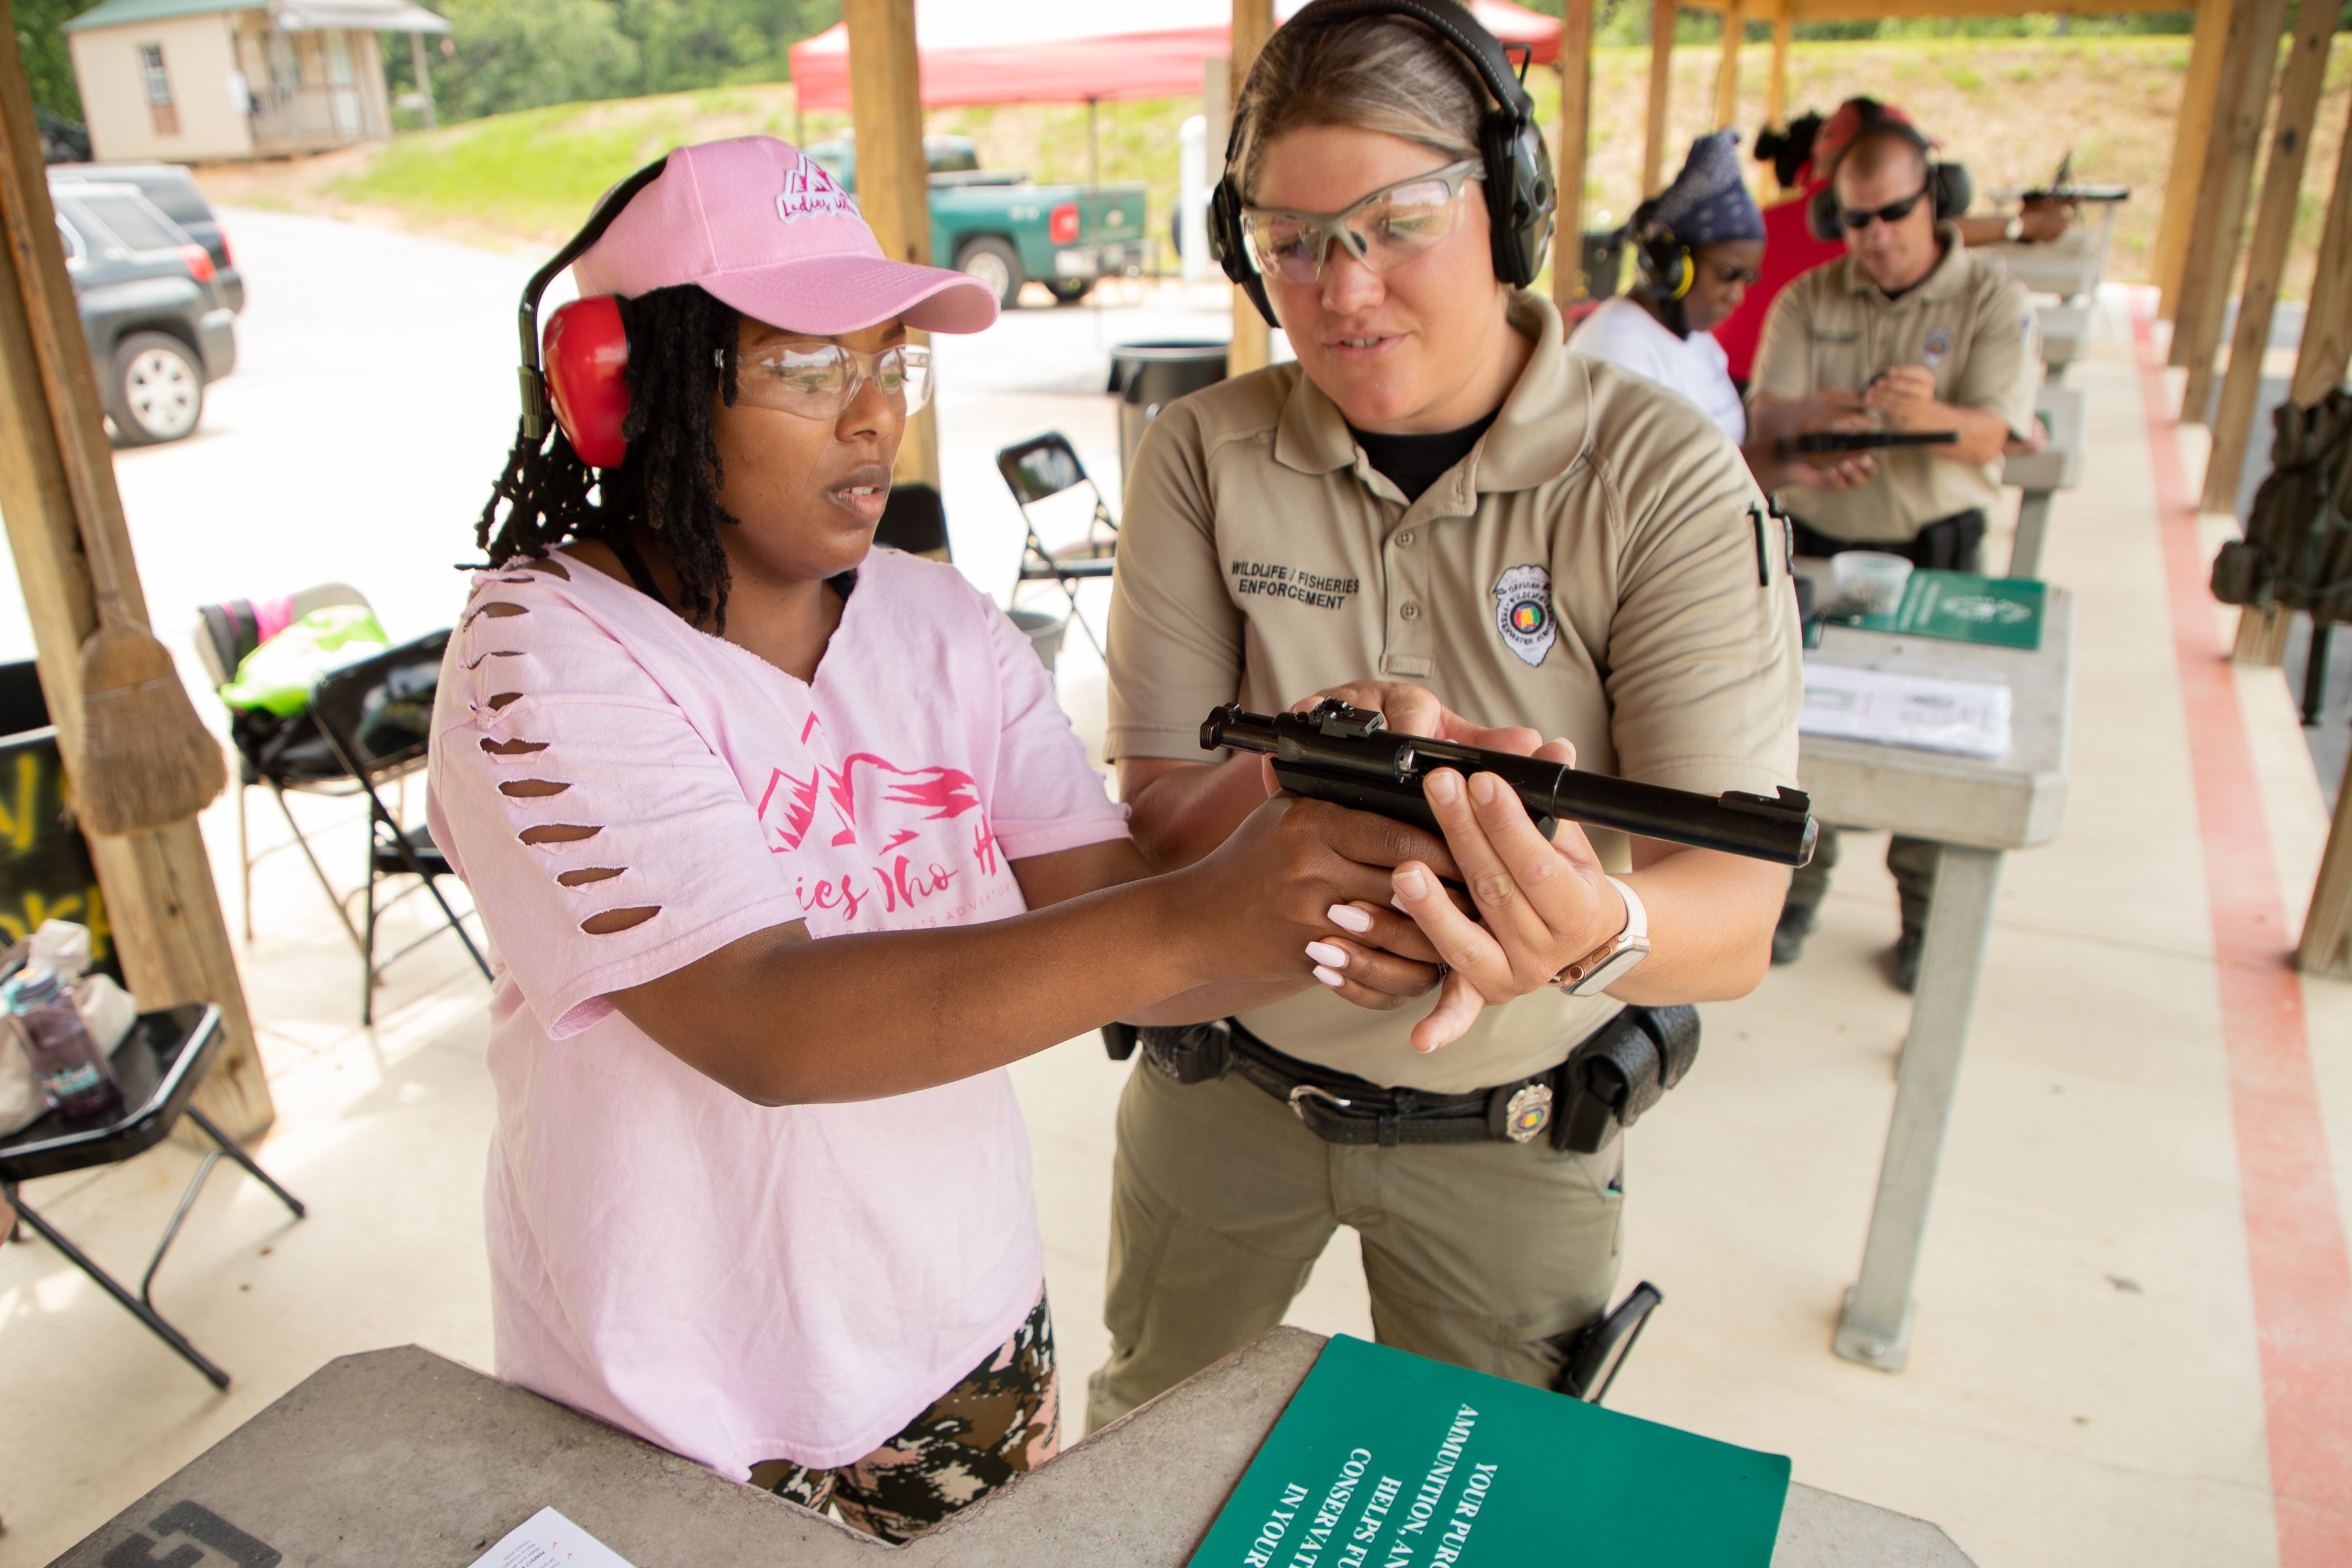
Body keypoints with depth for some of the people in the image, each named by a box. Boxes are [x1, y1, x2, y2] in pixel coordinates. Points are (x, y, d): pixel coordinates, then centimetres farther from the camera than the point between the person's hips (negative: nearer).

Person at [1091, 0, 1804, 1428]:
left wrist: (1594, 930, -49)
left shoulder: (1665, 479, -18)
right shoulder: (1204, 456, -11)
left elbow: (1737, 922, -25)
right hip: (1225, 1080, 2)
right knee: (1144, 1450, 25)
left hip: (1512, 1133, -1)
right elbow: (1154, 829, -14)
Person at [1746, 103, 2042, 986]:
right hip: (1817, 541, 2)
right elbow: (1764, 416, -7)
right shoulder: (1808, 300, 4)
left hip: (1937, 551, -1)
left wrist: (1932, 415, -35)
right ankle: (1799, 890, 23)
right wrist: (1831, 410, -30)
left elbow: (1994, 433, -12)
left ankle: (1925, 915, 21)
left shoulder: (1992, 298, -1)